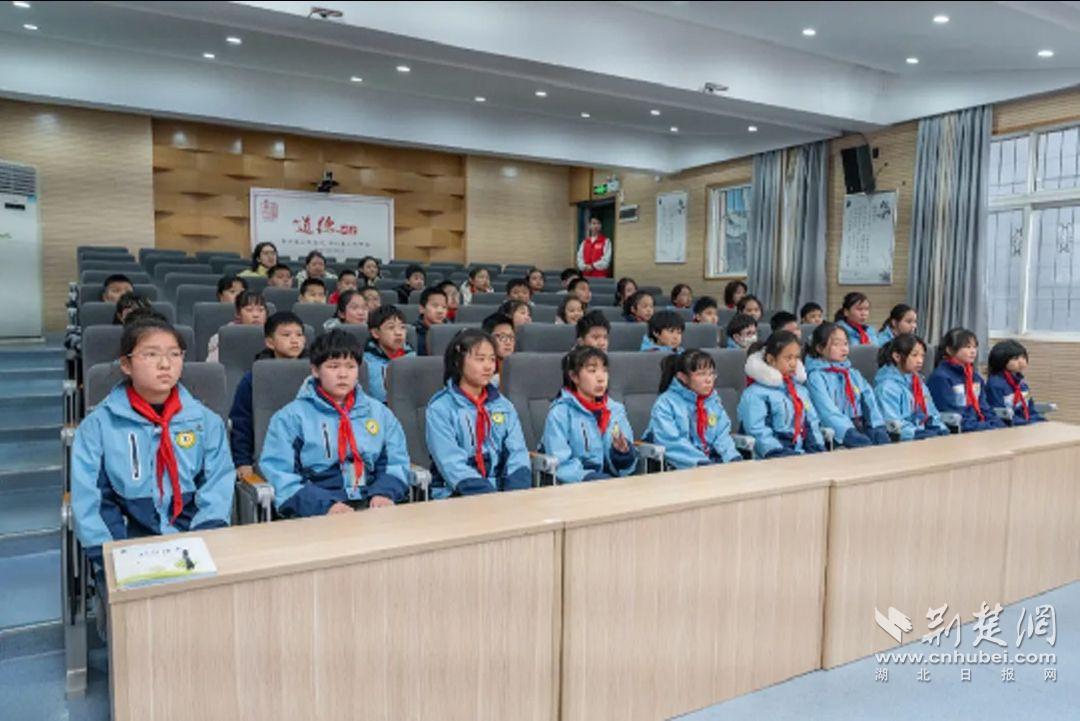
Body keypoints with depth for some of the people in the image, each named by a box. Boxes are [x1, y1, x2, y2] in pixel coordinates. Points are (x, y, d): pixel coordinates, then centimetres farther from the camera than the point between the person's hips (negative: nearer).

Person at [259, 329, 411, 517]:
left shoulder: (379, 412, 18)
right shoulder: (291, 417, 6)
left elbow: (396, 463, 13)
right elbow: (282, 476, -3)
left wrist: (384, 492, -8)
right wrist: (325, 505, -17)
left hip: (373, 507, 3)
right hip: (318, 514, -2)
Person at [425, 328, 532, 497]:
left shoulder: (503, 405, 13)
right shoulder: (440, 408, -3)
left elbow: (517, 453, 3)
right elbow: (452, 465, -13)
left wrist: (515, 493, -15)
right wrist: (490, 496, -23)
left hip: (501, 489, 5)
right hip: (457, 494, -5)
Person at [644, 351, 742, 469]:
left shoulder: (714, 402, 14)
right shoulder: (666, 403, -6)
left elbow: (722, 435, 10)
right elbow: (670, 441, -15)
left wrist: (732, 457, -9)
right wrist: (700, 462, -22)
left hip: (711, 460, 6)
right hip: (680, 466, -6)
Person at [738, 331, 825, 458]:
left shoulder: (801, 389, 22)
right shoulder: (755, 394, -4)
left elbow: (812, 423, 21)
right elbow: (757, 432, -13)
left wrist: (818, 449, 4)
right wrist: (781, 454, -22)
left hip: (803, 454, 7)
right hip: (774, 457, -7)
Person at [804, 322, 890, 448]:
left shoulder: (853, 372, 21)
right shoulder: (816, 376, -2)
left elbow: (870, 400, 11)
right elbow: (827, 410, -14)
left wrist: (878, 426, -6)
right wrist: (848, 431, -26)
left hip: (861, 427, 6)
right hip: (837, 432, -6)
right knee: (865, 445, -28)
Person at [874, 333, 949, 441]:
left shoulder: (919, 382, 20)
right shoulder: (888, 386, -9)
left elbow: (932, 414, 22)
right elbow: (893, 424, -16)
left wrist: (943, 431, 5)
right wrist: (916, 435, -21)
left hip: (927, 432, 8)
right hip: (907, 439, -8)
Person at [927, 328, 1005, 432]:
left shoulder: (976, 376, 17)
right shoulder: (940, 378, -10)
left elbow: (984, 407, 18)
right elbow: (950, 415, -15)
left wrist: (998, 425, -1)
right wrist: (986, 427, -17)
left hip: (981, 426, 8)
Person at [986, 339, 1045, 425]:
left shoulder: (1022, 382, 15)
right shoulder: (995, 383, -13)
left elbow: (1031, 410, 20)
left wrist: (1041, 421, 1)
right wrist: (1028, 423, -19)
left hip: (1027, 426, 9)